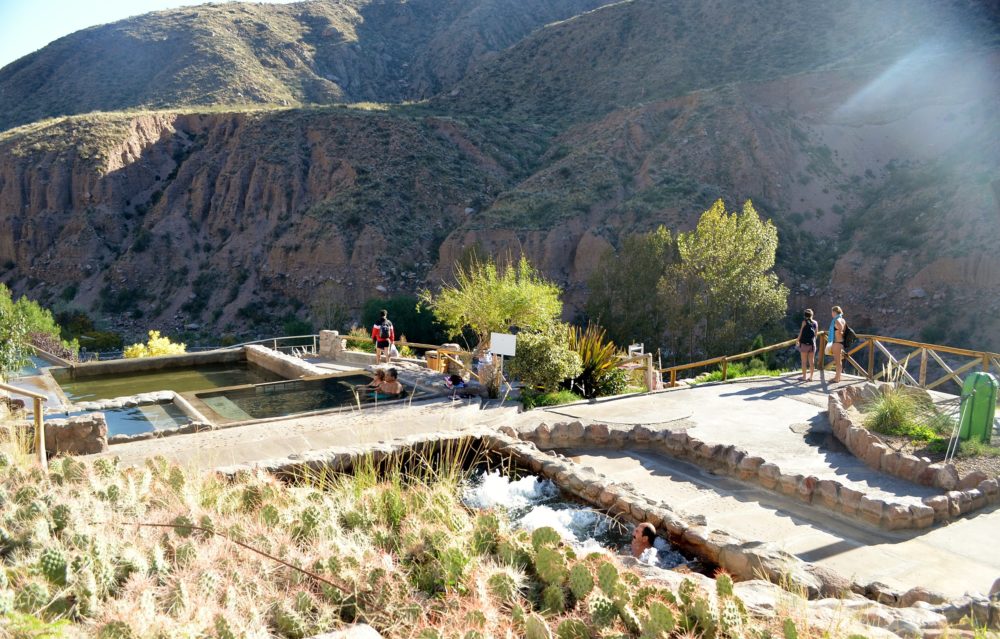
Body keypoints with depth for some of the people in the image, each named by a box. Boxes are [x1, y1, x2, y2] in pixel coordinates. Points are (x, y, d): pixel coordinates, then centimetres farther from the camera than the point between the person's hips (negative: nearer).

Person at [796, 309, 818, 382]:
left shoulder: (805, 322, -6)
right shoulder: (815, 323, 6)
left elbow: (801, 332, -6)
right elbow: (816, 334, 10)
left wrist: (798, 340, 5)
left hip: (804, 343, -4)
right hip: (812, 344, 4)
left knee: (804, 361, 0)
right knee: (811, 361, 6)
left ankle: (804, 377, 2)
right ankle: (811, 377, 8)